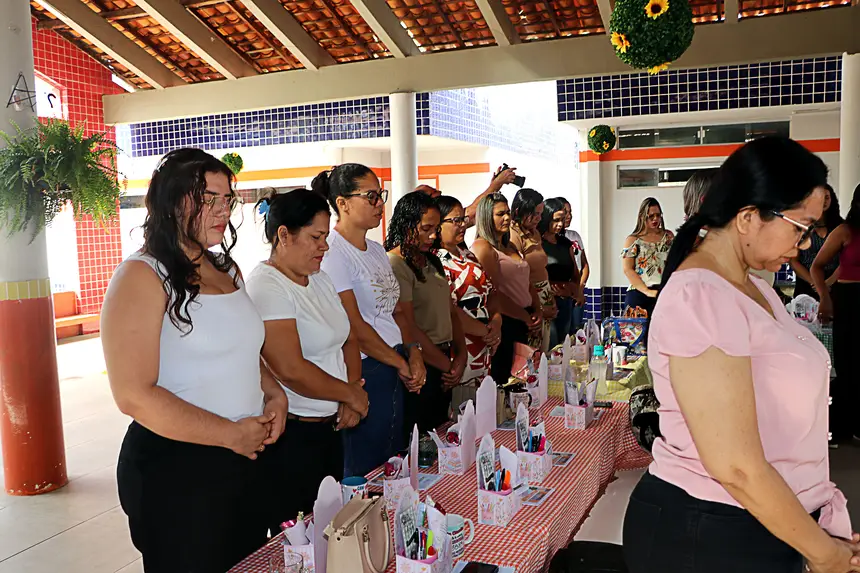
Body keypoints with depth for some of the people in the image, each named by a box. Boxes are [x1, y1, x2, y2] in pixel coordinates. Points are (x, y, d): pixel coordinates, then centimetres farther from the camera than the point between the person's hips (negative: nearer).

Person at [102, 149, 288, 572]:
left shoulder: (227, 270, 10)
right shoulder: (142, 277, -14)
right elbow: (135, 396, -20)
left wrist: (274, 394, 2)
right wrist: (231, 434, -16)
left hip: (245, 458, 8)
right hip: (173, 468, -7)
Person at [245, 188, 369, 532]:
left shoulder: (319, 279, 11)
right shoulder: (266, 286, -16)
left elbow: (348, 339, 14)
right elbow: (291, 371, -23)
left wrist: (352, 392, -3)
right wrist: (352, 394, -10)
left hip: (330, 427, 8)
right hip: (291, 436, -8)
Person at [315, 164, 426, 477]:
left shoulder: (377, 250, 13)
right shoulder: (332, 253, -14)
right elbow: (354, 327, -18)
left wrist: (413, 352, -1)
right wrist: (400, 363, -9)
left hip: (395, 371, 9)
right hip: (363, 373, -8)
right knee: (365, 470, 3)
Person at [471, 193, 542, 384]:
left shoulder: (511, 247, 17)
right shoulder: (482, 247, -10)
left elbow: (527, 283, 19)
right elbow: (494, 295, -15)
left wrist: (536, 313, 2)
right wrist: (527, 318, -9)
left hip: (524, 323, 8)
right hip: (502, 324, -8)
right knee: (501, 380, -2)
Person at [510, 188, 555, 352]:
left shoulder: (534, 233, 11)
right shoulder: (513, 236, -16)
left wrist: (551, 299, 8)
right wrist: (538, 309, -11)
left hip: (544, 295, 9)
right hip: (530, 303, -9)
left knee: (543, 350, 14)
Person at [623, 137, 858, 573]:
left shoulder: (752, 288, 7)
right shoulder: (700, 298, -24)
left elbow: (778, 420, 10)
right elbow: (735, 467, -25)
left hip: (770, 521, 9)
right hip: (707, 536, -8)